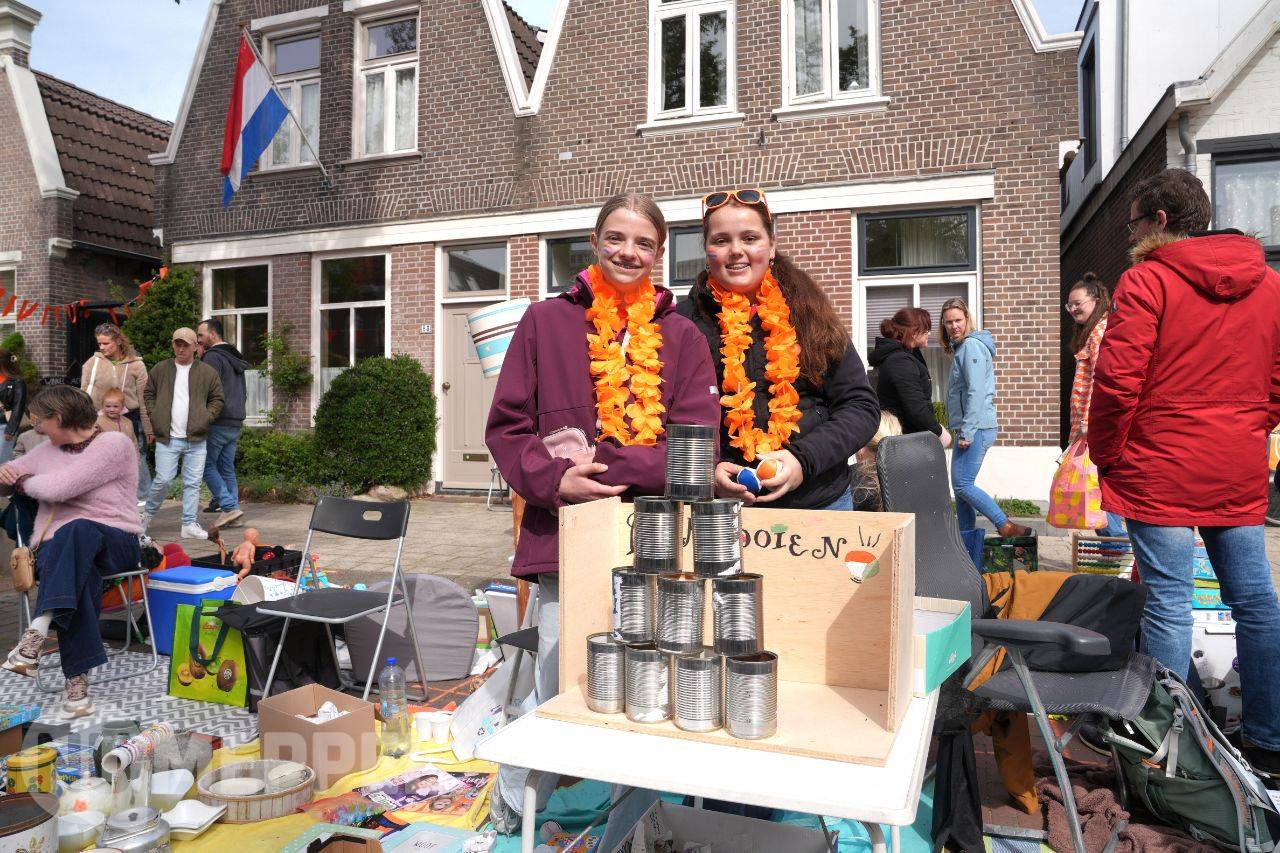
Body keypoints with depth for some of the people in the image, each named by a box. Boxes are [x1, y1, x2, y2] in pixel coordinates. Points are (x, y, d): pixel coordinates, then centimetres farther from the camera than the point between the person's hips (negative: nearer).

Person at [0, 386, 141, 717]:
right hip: (59, 547, 4)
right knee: (80, 578, -35)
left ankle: (35, 635, -47)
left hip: (114, 542, -4)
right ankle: (77, 680, -39)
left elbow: (59, 488, -16)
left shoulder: (115, 444, -7)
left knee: (77, 530, -40)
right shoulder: (47, 451, 16)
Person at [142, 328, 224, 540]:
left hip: (196, 440, 1)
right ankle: (148, 514, 22)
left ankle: (190, 524, 11)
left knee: (193, 483, 4)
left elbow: (217, 399, 11)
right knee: (163, 480, -4)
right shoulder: (160, 369, 8)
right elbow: (149, 394, 17)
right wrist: (154, 416, 5)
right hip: (167, 438, 0)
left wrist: (205, 418, -1)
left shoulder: (208, 372, 5)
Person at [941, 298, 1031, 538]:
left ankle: (1006, 527, -6)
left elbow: (976, 392, -18)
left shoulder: (971, 345, -10)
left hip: (976, 428, -10)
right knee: (961, 487, 11)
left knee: (962, 485, -12)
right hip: (967, 430, 10)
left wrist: (966, 432, -21)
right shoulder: (960, 347, 20)